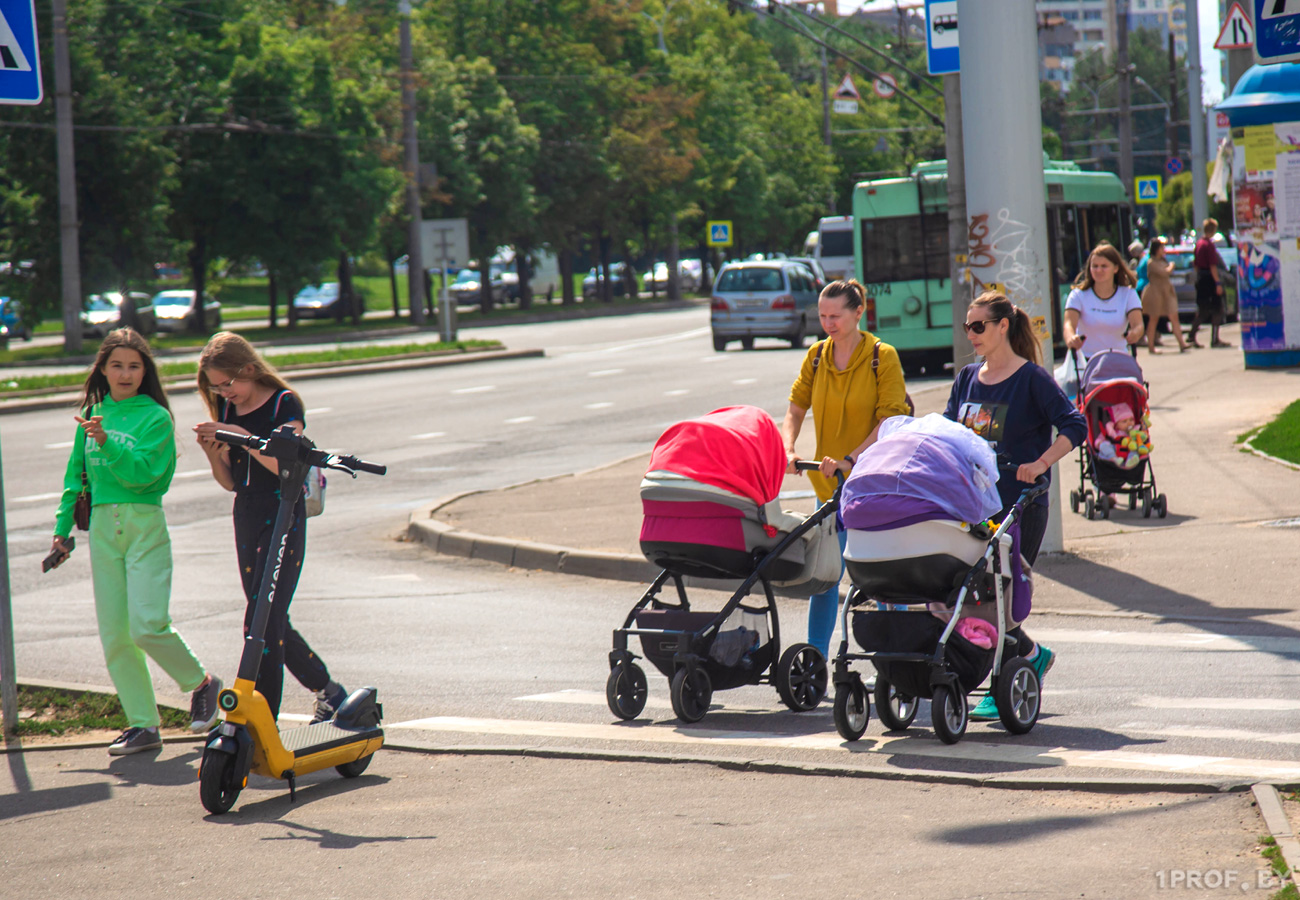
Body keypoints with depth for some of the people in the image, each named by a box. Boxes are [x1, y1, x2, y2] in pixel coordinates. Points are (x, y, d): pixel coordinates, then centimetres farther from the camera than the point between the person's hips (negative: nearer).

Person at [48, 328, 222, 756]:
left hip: (145, 525, -5)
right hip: (102, 527, 5)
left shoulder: (156, 417, -4)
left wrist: (106, 442, -27)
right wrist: (62, 528, 16)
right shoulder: (93, 415, 13)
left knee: (148, 626, -15)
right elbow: (75, 475, 19)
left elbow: (142, 472, -16)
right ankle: (143, 725, 6)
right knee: (115, 636, 0)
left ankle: (202, 683, 11)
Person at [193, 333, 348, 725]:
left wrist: (244, 437, -24)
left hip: (283, 517, -8)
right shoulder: (227, 411, 11)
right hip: (246, 517, 8)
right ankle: (328, 689, 29)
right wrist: (212, 452, -6)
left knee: (262, 620, -15)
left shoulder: (283, 403, -7)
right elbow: (230, 481, 13)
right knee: (272, 623, 12)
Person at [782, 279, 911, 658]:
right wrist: (788, 450, -15)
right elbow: (795, 410, 5)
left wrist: (850, 460, -25)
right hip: (830, 484, 4)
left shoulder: (883, 356, -9)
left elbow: (890, 423, -14)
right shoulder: (816, 356, 5)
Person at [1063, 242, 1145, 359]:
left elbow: (1137, 324, -11)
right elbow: (1069, 323, -16)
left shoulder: (1128, 294, 3)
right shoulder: (1079, 295, 0)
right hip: (1086, 360, -1)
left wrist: (1134, 334, -37)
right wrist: (1071, 339, -41)